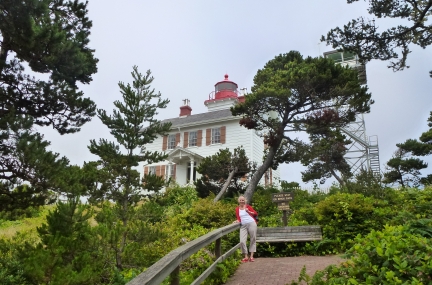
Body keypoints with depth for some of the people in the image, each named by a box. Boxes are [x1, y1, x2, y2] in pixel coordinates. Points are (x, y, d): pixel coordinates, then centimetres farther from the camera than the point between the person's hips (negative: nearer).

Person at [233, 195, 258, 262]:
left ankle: (251, 256, 9)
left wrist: (249, 211, -8)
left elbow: (256, 213, 6)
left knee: (253, 240, 1)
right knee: (242, 241, -10)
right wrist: (237, 221, -10)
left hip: (251, 224, -1)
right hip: (243, 226, 1)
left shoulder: (248, 206, 8)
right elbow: (238, 218, 11)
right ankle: (246, 257, 2)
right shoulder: (237, 209, 13)